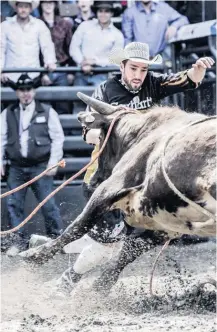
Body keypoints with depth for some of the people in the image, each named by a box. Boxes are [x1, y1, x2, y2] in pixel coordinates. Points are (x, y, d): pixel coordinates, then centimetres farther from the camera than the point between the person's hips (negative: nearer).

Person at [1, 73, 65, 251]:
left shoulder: (47, 112, 2)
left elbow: (57, 138, 2)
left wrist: (53, 161, -6)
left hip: (40, 167, -3)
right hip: (17, 168, 3)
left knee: (47, 203, -5)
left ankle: (56, 236, 8)